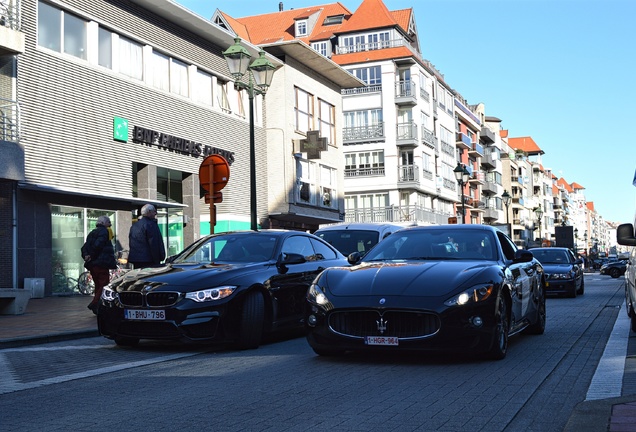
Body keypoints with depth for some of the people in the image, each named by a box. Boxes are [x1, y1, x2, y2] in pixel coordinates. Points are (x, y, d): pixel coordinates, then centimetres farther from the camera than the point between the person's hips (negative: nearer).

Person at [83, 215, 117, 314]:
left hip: (91, 264, 9)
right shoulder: (104, 232, -7)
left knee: (98, 285, 15)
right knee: (104, 285, -8)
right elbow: (97, 245, -21)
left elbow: (85, 247, 13)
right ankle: (95, 304, -18)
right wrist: (91, 256, -10)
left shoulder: (92, 233, 21)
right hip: (101, 264, -9)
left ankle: (97, 307, 15)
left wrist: (86, 256, -1)